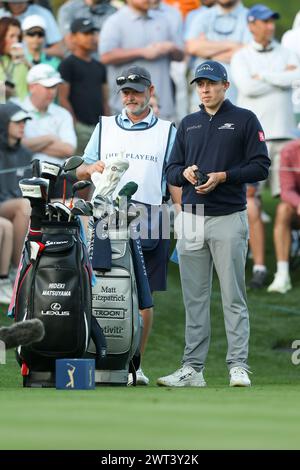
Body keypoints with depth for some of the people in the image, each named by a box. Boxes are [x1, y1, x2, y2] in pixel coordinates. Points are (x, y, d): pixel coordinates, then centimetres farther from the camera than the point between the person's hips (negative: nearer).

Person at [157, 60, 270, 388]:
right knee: (194, 298, 6)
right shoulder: (188, 125, 17)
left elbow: (260, 166, -3)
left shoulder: (244, 120, 3)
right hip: (191, 218, 4)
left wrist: (223, 176, -14)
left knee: (233, 297, -6)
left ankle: (238, 366, -6)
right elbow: (171, 171, 16)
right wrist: (185, 173, -6)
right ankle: (192, 369, 8)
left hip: (228, 219, -4)